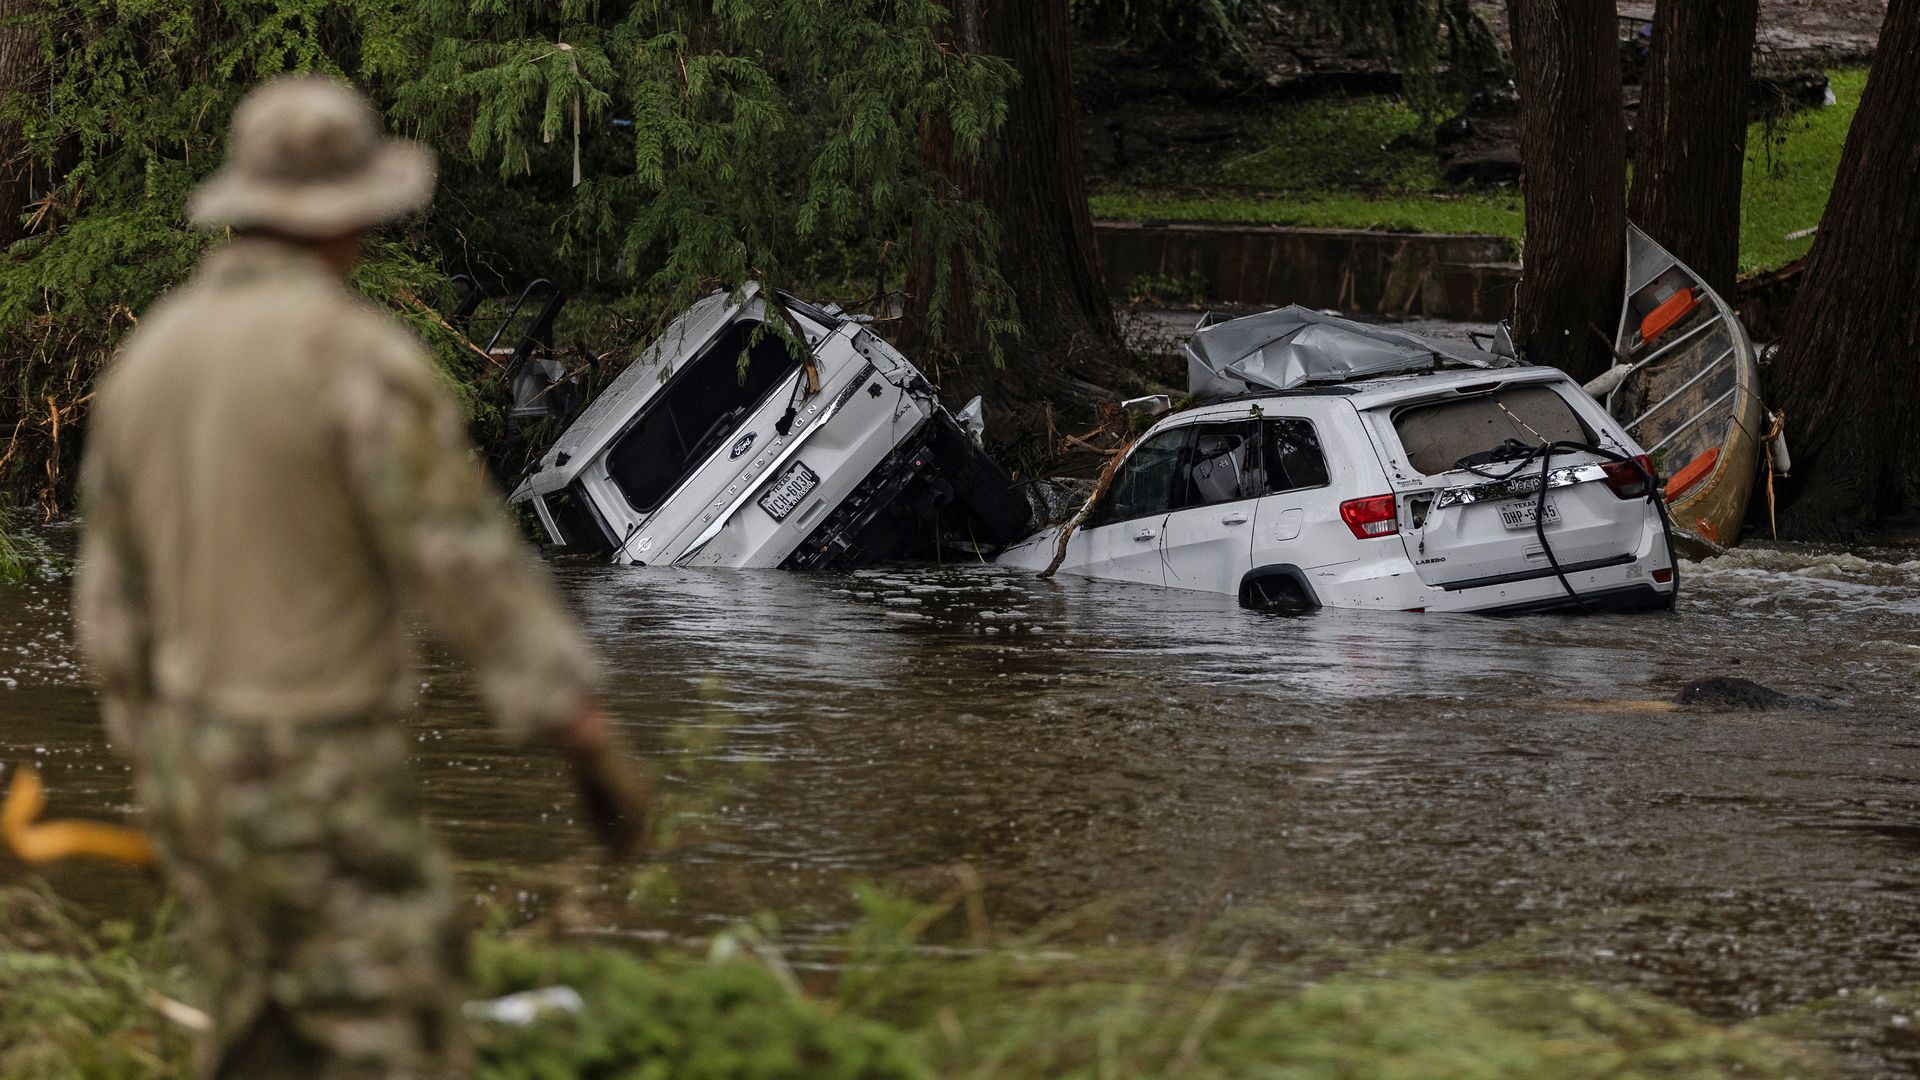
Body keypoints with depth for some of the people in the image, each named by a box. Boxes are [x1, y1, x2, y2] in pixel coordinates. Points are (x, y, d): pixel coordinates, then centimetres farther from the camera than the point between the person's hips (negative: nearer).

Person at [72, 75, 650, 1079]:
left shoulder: (149, 359, 4)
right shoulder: (361, 357, -20)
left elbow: (116, 596, 11)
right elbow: (473, 572, -20)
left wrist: (159, 771, 23)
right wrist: (598, 749, -13)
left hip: (201, 768, 8)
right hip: (323, 791, -8)